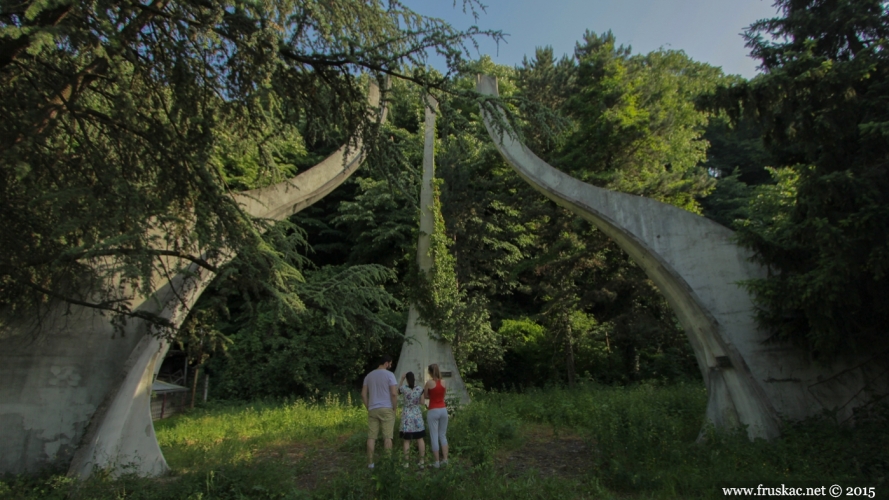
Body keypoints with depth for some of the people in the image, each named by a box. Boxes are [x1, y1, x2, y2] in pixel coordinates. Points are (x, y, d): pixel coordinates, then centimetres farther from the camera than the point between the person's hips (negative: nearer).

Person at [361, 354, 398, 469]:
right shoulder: (389, 375, -6)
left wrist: (368, 408, 14)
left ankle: (370, 462, 10)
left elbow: (363, 394, 10)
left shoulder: (369, 375, 12)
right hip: (386, 409, -5)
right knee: (387, 436, 0)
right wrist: (394, 408, -3)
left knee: (371, 437, 7)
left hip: (372, 410, 5)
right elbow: (394, 394, -13)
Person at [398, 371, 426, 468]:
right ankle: (421, 462, 12)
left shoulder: (404, 388, -11)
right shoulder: (420, 388, -7)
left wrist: (401, 379, 7)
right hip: (417, 415, 2)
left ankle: (406, 463, 9)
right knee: (420, 439, 10)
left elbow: (397, 390, 11)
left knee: (407, 440, 5)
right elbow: (422, 402, 1)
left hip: (407, 416, -1)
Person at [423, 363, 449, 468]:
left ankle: (437, 462, 6)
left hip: (433, 411, -5)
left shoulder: (429, 382, -10)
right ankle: (445, 459, 12)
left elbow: (425, 396, 2)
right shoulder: (443, 382, 2)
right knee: (443, 435, 16)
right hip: (443, 410, 5)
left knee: (434, 437, 3)